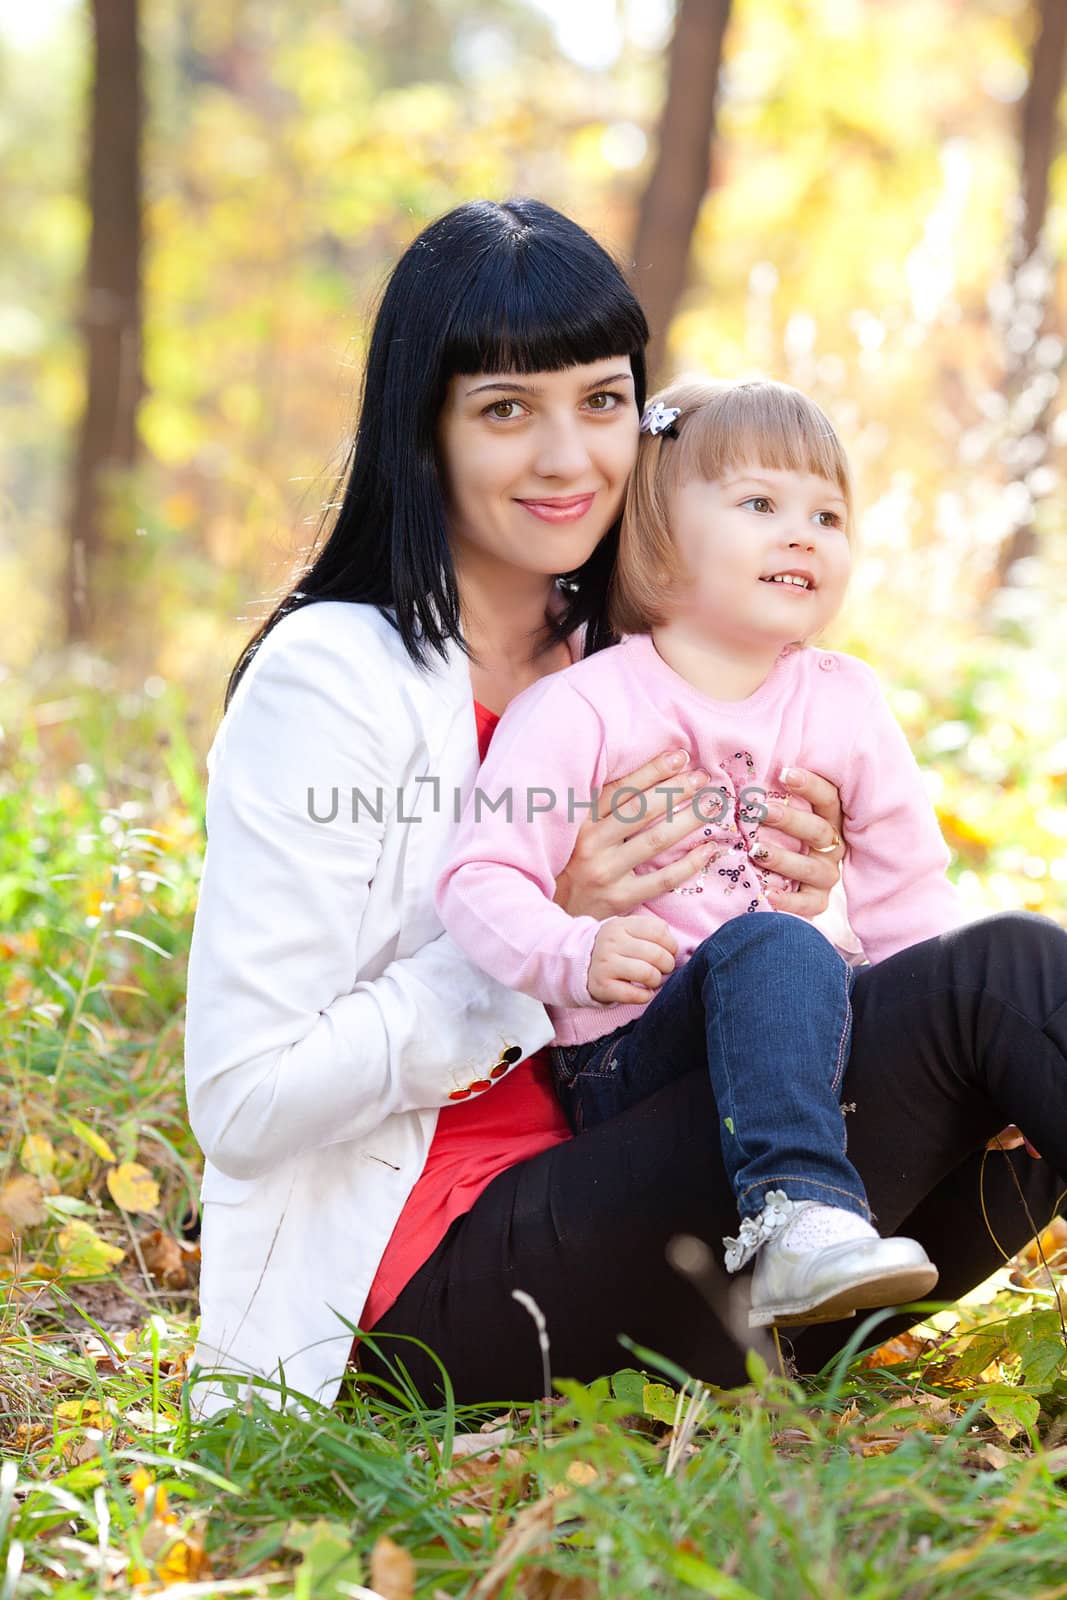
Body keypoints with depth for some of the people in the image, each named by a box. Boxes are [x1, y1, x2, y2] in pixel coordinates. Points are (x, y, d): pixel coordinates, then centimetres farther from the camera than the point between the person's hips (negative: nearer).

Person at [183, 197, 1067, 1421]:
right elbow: (243, 1107, -13)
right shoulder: (332, 678, -9)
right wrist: (545, 934, -18)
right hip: (421, 1294, -7)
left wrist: (790, 914, -2)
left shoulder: (623, 666, 13)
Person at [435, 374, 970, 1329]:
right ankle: (795, 1215, -45)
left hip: (799, 1028, 5)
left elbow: (908, 896, 11)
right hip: (627, 1060, -5)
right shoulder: (581, 709, -4)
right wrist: (576, 953, -32)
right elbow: (483, 878, -13)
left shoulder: (847, 705, 10)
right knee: (774, 950, -36)